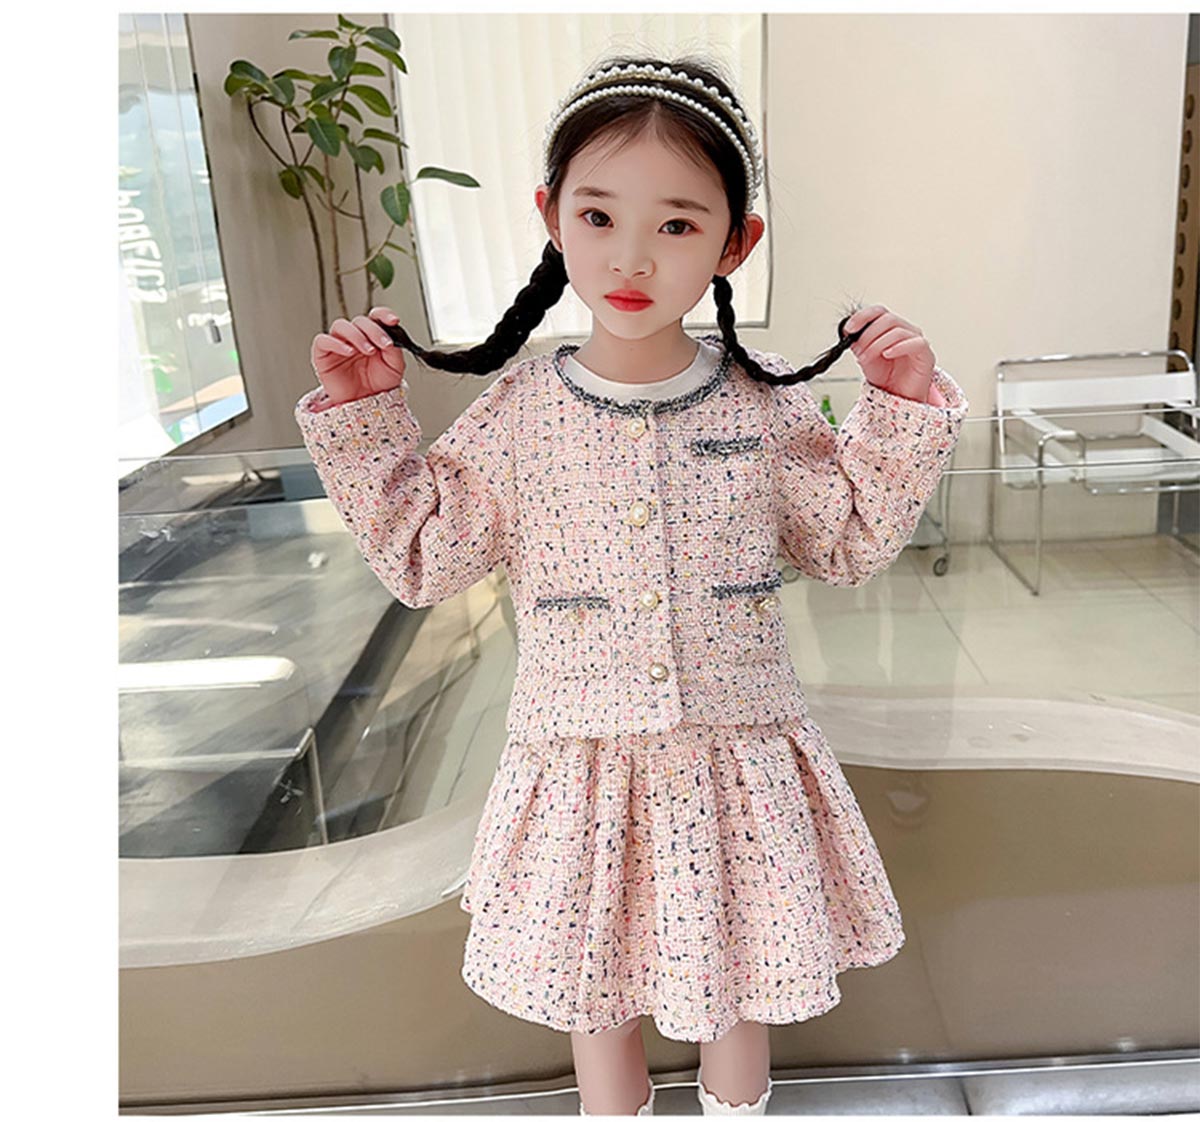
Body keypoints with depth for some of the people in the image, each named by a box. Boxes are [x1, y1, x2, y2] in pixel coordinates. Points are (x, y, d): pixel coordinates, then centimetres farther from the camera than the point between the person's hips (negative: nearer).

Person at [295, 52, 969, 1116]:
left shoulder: (765, 403, -7)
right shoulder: (517, 411, -8)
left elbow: (854, 540, 4)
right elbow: (423, 557, -1)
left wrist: (906, 409, -6)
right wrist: (362, 420, -7)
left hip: (737, 757, 1)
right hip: (580, 760, 0)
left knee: (737, 985, 21)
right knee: (589, 986, 20)